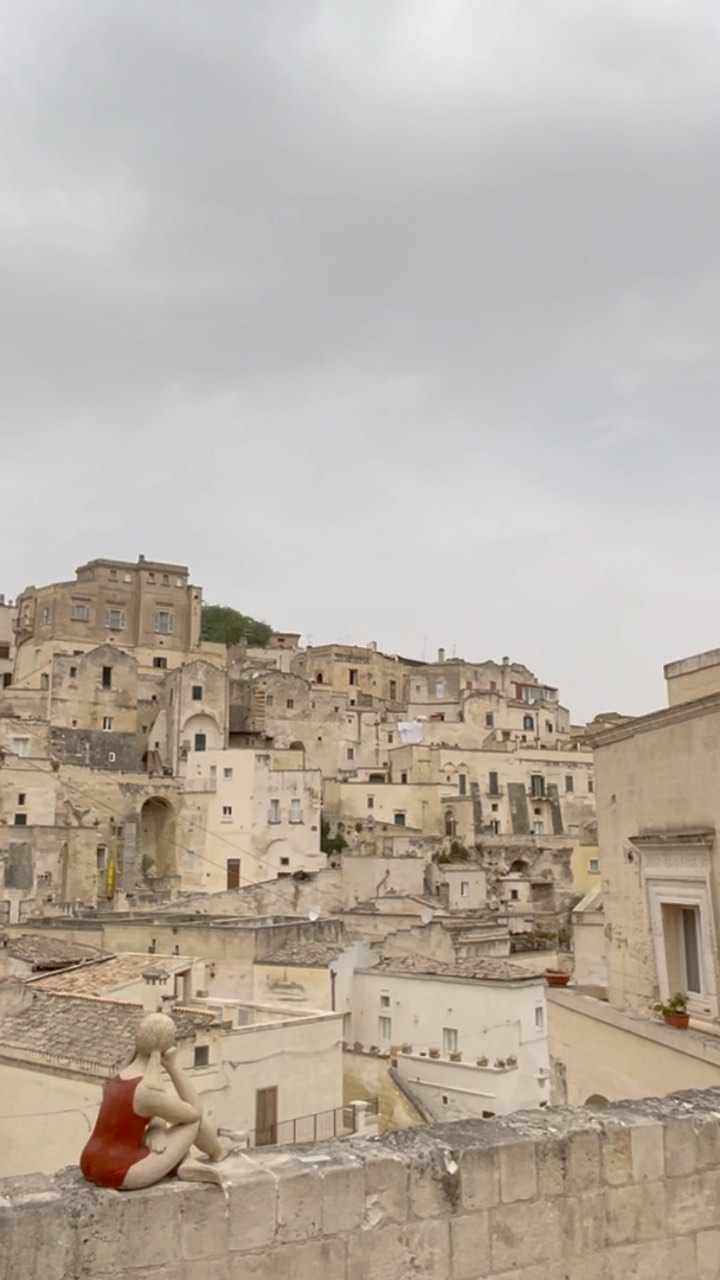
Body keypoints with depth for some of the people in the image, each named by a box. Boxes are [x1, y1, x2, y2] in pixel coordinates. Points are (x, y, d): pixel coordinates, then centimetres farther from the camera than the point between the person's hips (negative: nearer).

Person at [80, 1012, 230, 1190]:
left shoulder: (121, 1077, 6)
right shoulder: (147, 1090, -20)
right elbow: (195, 1112, -9)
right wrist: (173, 1067, -13)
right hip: (122, 1174, -8)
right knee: (194, 1118, 2)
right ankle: (217, 1152, 29)